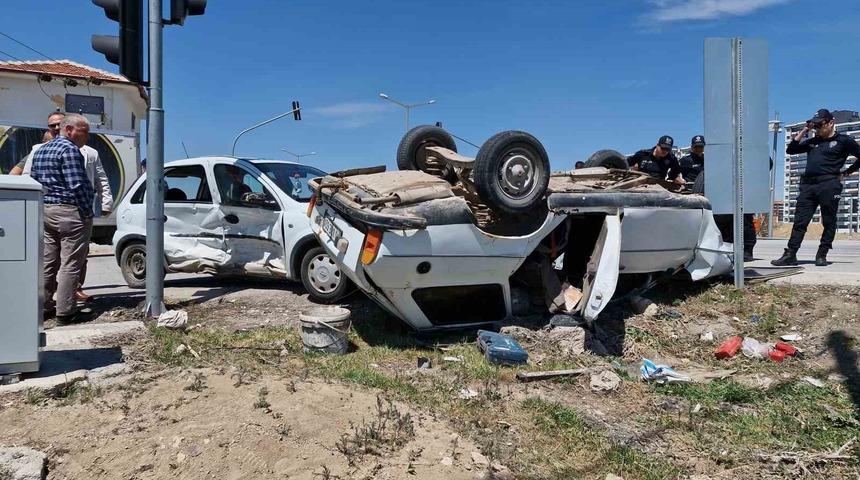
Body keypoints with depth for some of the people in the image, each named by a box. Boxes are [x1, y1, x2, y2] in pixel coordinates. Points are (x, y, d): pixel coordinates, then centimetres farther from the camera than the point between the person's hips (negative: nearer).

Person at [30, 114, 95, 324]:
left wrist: (41, 208, 20)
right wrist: (87, 212, -14)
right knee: (70, 263, -4)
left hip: (45, 211, 9)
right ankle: (65, 311, -2)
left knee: (47, 261, 15)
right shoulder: (69, 149, -12)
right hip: (70, 212, -9)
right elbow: (77, 185, -19)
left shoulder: (40, 150, 17)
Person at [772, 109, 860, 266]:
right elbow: (790, 150, 16)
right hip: (808, 184, 4)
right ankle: (790, 255, -4)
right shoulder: (812, 142, 22)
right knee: (799, 221, -2)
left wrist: (845, 173, 3)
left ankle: (821, 255, 7)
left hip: (829, 184, -4)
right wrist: (804, 131, 12)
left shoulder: (843, 141, 8)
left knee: (829, 222, 1)